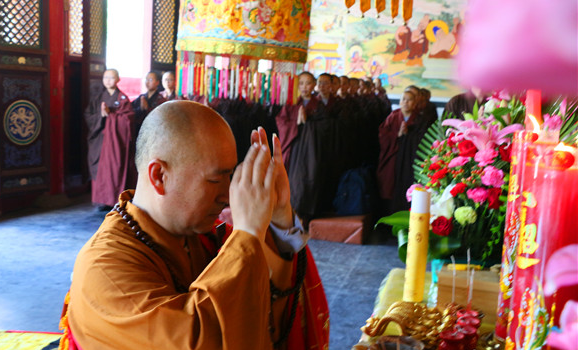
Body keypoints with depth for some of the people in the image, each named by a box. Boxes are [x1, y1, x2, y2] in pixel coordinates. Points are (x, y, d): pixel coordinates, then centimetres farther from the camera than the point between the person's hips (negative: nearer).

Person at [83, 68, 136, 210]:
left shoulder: (122, 98, 4)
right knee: (101, 167, -2)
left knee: (117, 167, -7)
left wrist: (110, 114, -14)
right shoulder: (97, 98, 13)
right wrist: (101, 115, -12)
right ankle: (103, 200, 3)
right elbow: (88, 116, 6)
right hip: (100, 138, 3)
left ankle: (117, 200, -2)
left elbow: (127, 118, -7)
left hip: (117, 139, -3)